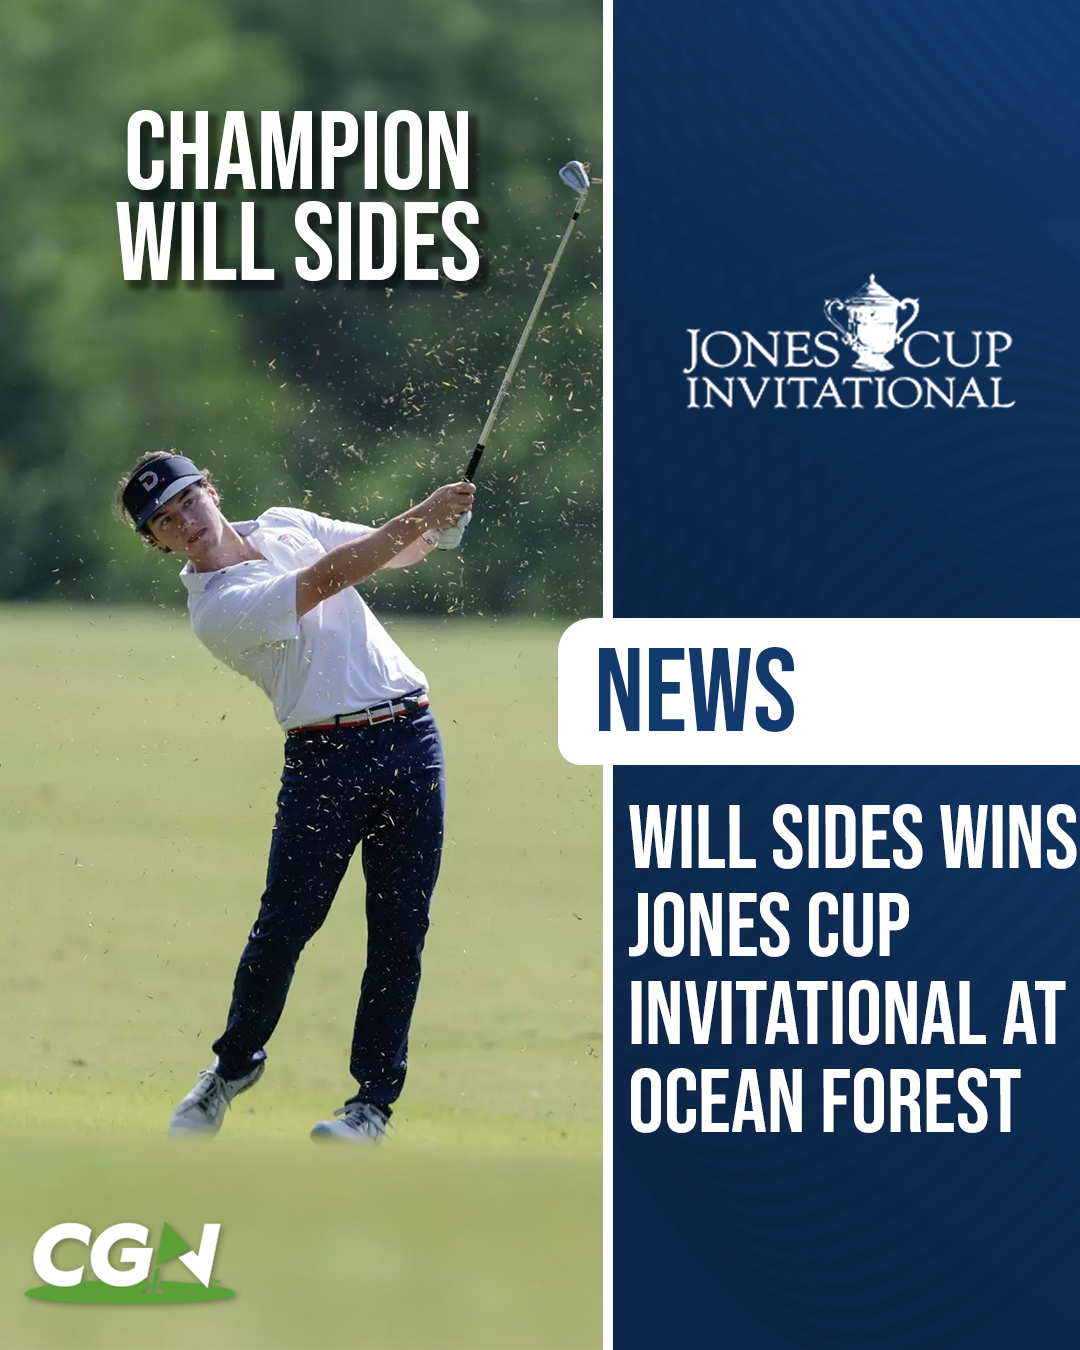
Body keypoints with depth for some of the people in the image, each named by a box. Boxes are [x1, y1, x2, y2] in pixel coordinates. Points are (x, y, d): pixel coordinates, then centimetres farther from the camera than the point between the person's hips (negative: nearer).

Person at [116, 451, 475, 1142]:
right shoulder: (216, 609, -10)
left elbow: (395, 550, 18)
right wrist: (424, 514, -17)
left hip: (411, 739, 5)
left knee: (400, 930, 1)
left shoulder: (285, 525, 13)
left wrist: (436, 526, -4)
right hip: (326, 758, -5)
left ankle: (376, 1097, 6)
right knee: (284, 925, -7)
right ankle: (235, 1065, 17)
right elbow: (330, 577, -18)